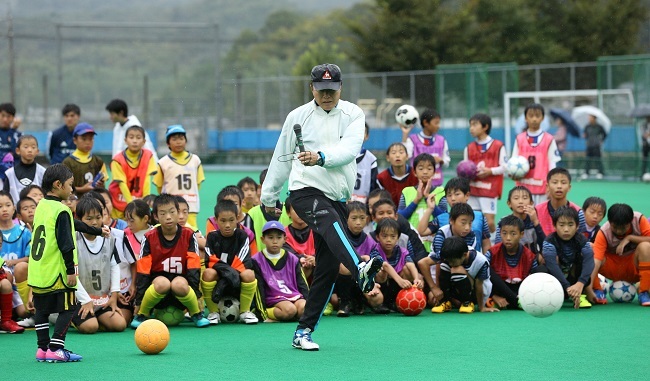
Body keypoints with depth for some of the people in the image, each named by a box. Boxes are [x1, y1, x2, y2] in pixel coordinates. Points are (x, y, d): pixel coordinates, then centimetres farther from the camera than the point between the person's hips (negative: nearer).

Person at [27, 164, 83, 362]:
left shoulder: (41, 207, 11)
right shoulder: (61, 211, -14)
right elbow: (66, 244, -18)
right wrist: (71, 270, -14)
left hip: (38, 271, 8)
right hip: (56, 272, -8)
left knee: (41, 309, 13)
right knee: (68, 308, -1)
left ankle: (43, 348, 13)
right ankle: (55, 349, -7)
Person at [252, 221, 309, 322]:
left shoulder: (292, 259, 14)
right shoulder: (257, 261, 3)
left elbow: (302, 284, 13)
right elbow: (259, 288, -2)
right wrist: (263, 312, -9)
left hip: (295, 297, 4)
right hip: (274, 299, -4)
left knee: (304, 308, -30)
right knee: (289, 309, -35)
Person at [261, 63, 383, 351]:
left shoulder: (353, 114, 5)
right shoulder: (298, 116, 7)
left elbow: (350, 149, -13)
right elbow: (281, 158, 17)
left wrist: (321, 157, -32)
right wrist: (269, 196, 23)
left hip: (337, 197, 3)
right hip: (305, 190, -3)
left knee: (327, 268, 0)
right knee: (331, 224, -35)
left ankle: (303, 332, 8)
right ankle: (360, 270, -63)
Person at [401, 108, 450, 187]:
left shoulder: (441, 140, 9)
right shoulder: (413, 140, -2)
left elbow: (447, 162, 14)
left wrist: (440, 160, -9)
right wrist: (405, 135, -20)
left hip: (436, 184, 3)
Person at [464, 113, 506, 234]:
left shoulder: (498, 146, 0)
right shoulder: (469, 148, 13)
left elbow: (504, 167, -1)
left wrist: (489, 171, -15)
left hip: (490, 190, -4)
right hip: (472, 190, 4)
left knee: (489, 221, -9)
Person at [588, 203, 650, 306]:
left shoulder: (639, 220, -16)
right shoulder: (604, 233, -21)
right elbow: (596, 262, -31)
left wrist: (629, 238, -29)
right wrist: (589, 289, -41)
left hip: (634, 268, 1)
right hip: (613, 269, -1)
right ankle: (597, 291, -15)